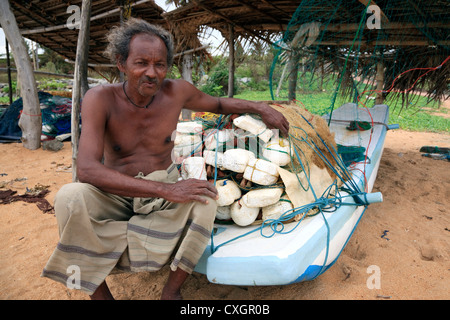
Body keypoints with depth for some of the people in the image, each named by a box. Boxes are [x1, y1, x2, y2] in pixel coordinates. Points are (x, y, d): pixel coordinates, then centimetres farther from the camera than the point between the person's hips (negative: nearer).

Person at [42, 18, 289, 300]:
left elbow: (218, 104, 14)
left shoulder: (177, 92, -7)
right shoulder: (101, 99, -17)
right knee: (70, 197, -32)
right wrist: (165, 189, -38)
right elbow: (87, 168, -30)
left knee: (206, 198, -28)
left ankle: (172, 291, -10)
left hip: (163, 192, 2)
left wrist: (259, 107, 1)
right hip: (116, 195, -1)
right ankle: (99, 293, -12)